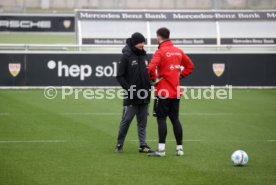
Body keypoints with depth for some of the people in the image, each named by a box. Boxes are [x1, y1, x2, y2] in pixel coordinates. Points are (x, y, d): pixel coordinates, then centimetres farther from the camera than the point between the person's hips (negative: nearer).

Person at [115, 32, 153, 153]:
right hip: (131, 97, -6)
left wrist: (149, 87, 13)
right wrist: (129, 89, -16)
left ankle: (143, 145, 10)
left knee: (142, 121, 7)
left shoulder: (144, 55, 14)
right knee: (126, 120, -4)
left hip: (144, 96, 6)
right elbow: (120, 76, -8)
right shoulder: (126, 57, -6)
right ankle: (119, 144, 7)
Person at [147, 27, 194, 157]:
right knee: (175, 119, 12)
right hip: (176, 92, 6)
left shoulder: (160, 52, -12)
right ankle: (179, 148, 13)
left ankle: (161, 149, -7)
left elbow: (151, 68, -25)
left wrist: (154, 78, -7)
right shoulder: (178, 51, 9)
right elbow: (190, 65, 18)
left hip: (163, 92, -6)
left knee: (161, 119, -3)